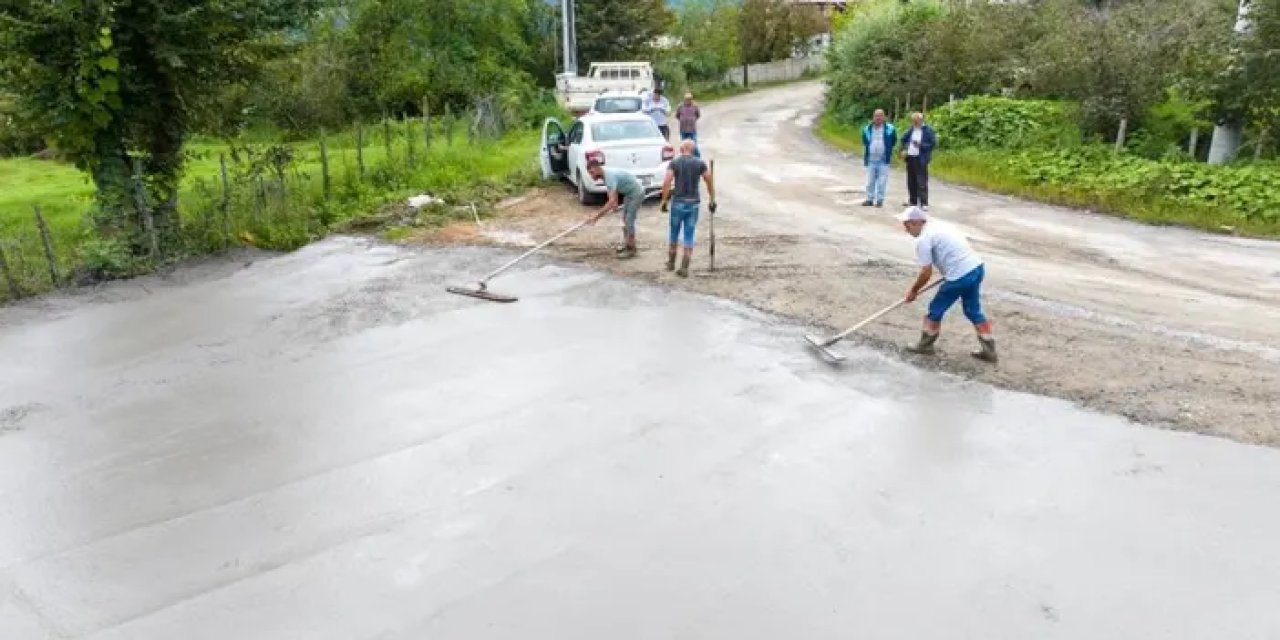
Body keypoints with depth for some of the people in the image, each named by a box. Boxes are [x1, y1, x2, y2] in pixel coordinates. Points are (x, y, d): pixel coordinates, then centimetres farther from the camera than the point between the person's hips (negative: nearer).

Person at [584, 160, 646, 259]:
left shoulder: (610, 176, -31)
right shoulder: (605, 175, -1)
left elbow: (611, 201, -40)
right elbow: (614, 192, 19)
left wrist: (597, 216, -42)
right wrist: (616, 204, 29)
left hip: (636, 194, -10)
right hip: (628, 194, 10)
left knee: (629, 221, -10)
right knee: (625, 219, 15)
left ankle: (631, 250, -3)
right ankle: (627, 245, 26)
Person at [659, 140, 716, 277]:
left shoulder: (674, 163, -2)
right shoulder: (700, 163, 2)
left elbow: (666, 183, -11)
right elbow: (710, 182, 6)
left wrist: (664, 201, -3)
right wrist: (712, 200, 15)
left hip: (678, 202, -1)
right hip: (693, 203, 1)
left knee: (674, 233, 17)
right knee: (689, 236, 4)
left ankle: (671, 262, 29)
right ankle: (684, 268, 1)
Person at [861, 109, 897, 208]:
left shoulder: (889, 128, -1)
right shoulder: (867, 129, 5)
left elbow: (894, 140, 14)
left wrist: (888, 150, 13)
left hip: (883, 160, -2)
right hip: (871, 160, 2)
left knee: (882, 181, -1)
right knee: (870, 181, 7)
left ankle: (880, 200, 5)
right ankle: (870, 199, 15)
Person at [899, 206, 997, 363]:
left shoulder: (923, 239, -9)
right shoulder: (937, 228, 18)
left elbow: (926, 273, -8)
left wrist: (913, 290, 5)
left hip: (960, 275, -9)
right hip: (976, 267, 9)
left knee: (936, 310, 10)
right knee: (973, 311, 20)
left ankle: (925, 345, 24)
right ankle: (989, 350, 23)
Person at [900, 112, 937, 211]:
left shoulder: (928, 130, -7)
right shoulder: (912, 129, 11)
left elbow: (932, 143, -11)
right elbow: (904, 139, 23)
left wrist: (920, 145, -21)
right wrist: (904, 149, 8)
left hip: (920, 159, -6)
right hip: (910, 157, 6)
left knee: (921, 182, -8)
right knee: (911, 181, 13)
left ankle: (924, 203, -7)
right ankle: (913, 201, 24)